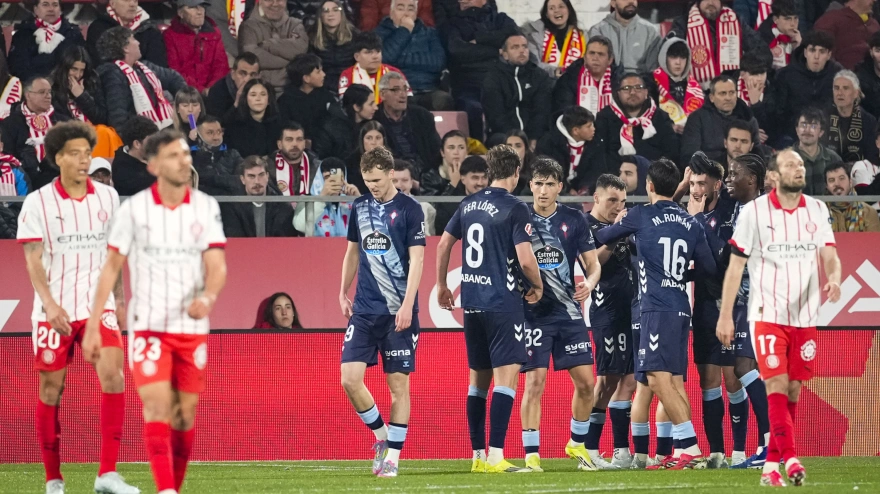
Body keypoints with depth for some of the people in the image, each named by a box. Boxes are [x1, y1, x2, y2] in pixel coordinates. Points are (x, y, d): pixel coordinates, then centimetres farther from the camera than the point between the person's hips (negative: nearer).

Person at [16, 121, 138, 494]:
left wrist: (119, 300, 17)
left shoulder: (107, 197, 6)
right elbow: (33, 260, -10)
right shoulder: (37, 203, -4)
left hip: (99, 305, 2)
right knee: (51, 387, 2)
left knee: (113, 374, -16)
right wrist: (50, 304, -23)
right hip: (54, 310, -2)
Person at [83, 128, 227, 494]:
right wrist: (93, 325, -2)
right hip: (147, 325, -2)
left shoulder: (206, 207, 1)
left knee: (184, 414, 6)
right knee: (157, 406, -16)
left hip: (192, 327, 2)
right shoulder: (134, 209, -4)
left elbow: (217, 264, -5)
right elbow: (111, 267, 1)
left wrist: (208, 297, -28)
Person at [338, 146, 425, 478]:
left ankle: (393, 456, 6)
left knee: (398, 384, 0)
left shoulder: (409, 209, -5)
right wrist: (343, 293, 16)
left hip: (398, 312, -4)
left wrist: (407, 306, -17)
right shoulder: (359, 207, 9)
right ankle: (381, 436, 15)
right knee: (350, 379, -6)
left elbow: (416, 259, -9)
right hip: (364, 310, 4)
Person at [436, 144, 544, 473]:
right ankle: (495, 457, -17)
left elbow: (444, 244, 16)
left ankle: (478, 456, 17)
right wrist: (537, 286, 2)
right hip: (503, 303, -7)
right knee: (506, 377, -8)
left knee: (478, 379, 14)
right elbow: (525, 259, -16)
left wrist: (441, 285, 28)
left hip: (471, 303, 7)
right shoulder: (515, 209, -10)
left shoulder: (469, 205, 10)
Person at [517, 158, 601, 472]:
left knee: (585, 381, 2)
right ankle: (531, 455, -4)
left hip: (569, 311, 2)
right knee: (535, 381, -9)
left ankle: (577, 444, 23)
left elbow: (593, 263, 5)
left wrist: (589, 282, -16)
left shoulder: (574, 220, 3)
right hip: (533, 313, -2)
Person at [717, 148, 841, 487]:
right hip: (768, 314, -4)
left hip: (805, 316, 4)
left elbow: (829, 255, 2)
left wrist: (834, 278, -22)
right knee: (777, 387, -15)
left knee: (793, 391, 5)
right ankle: (790, 458, -23)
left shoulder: (817, 211, 6)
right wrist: (725, 315, -4)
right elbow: (735, 266, -1)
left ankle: (771, 465, 12)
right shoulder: (754, 212, -3)